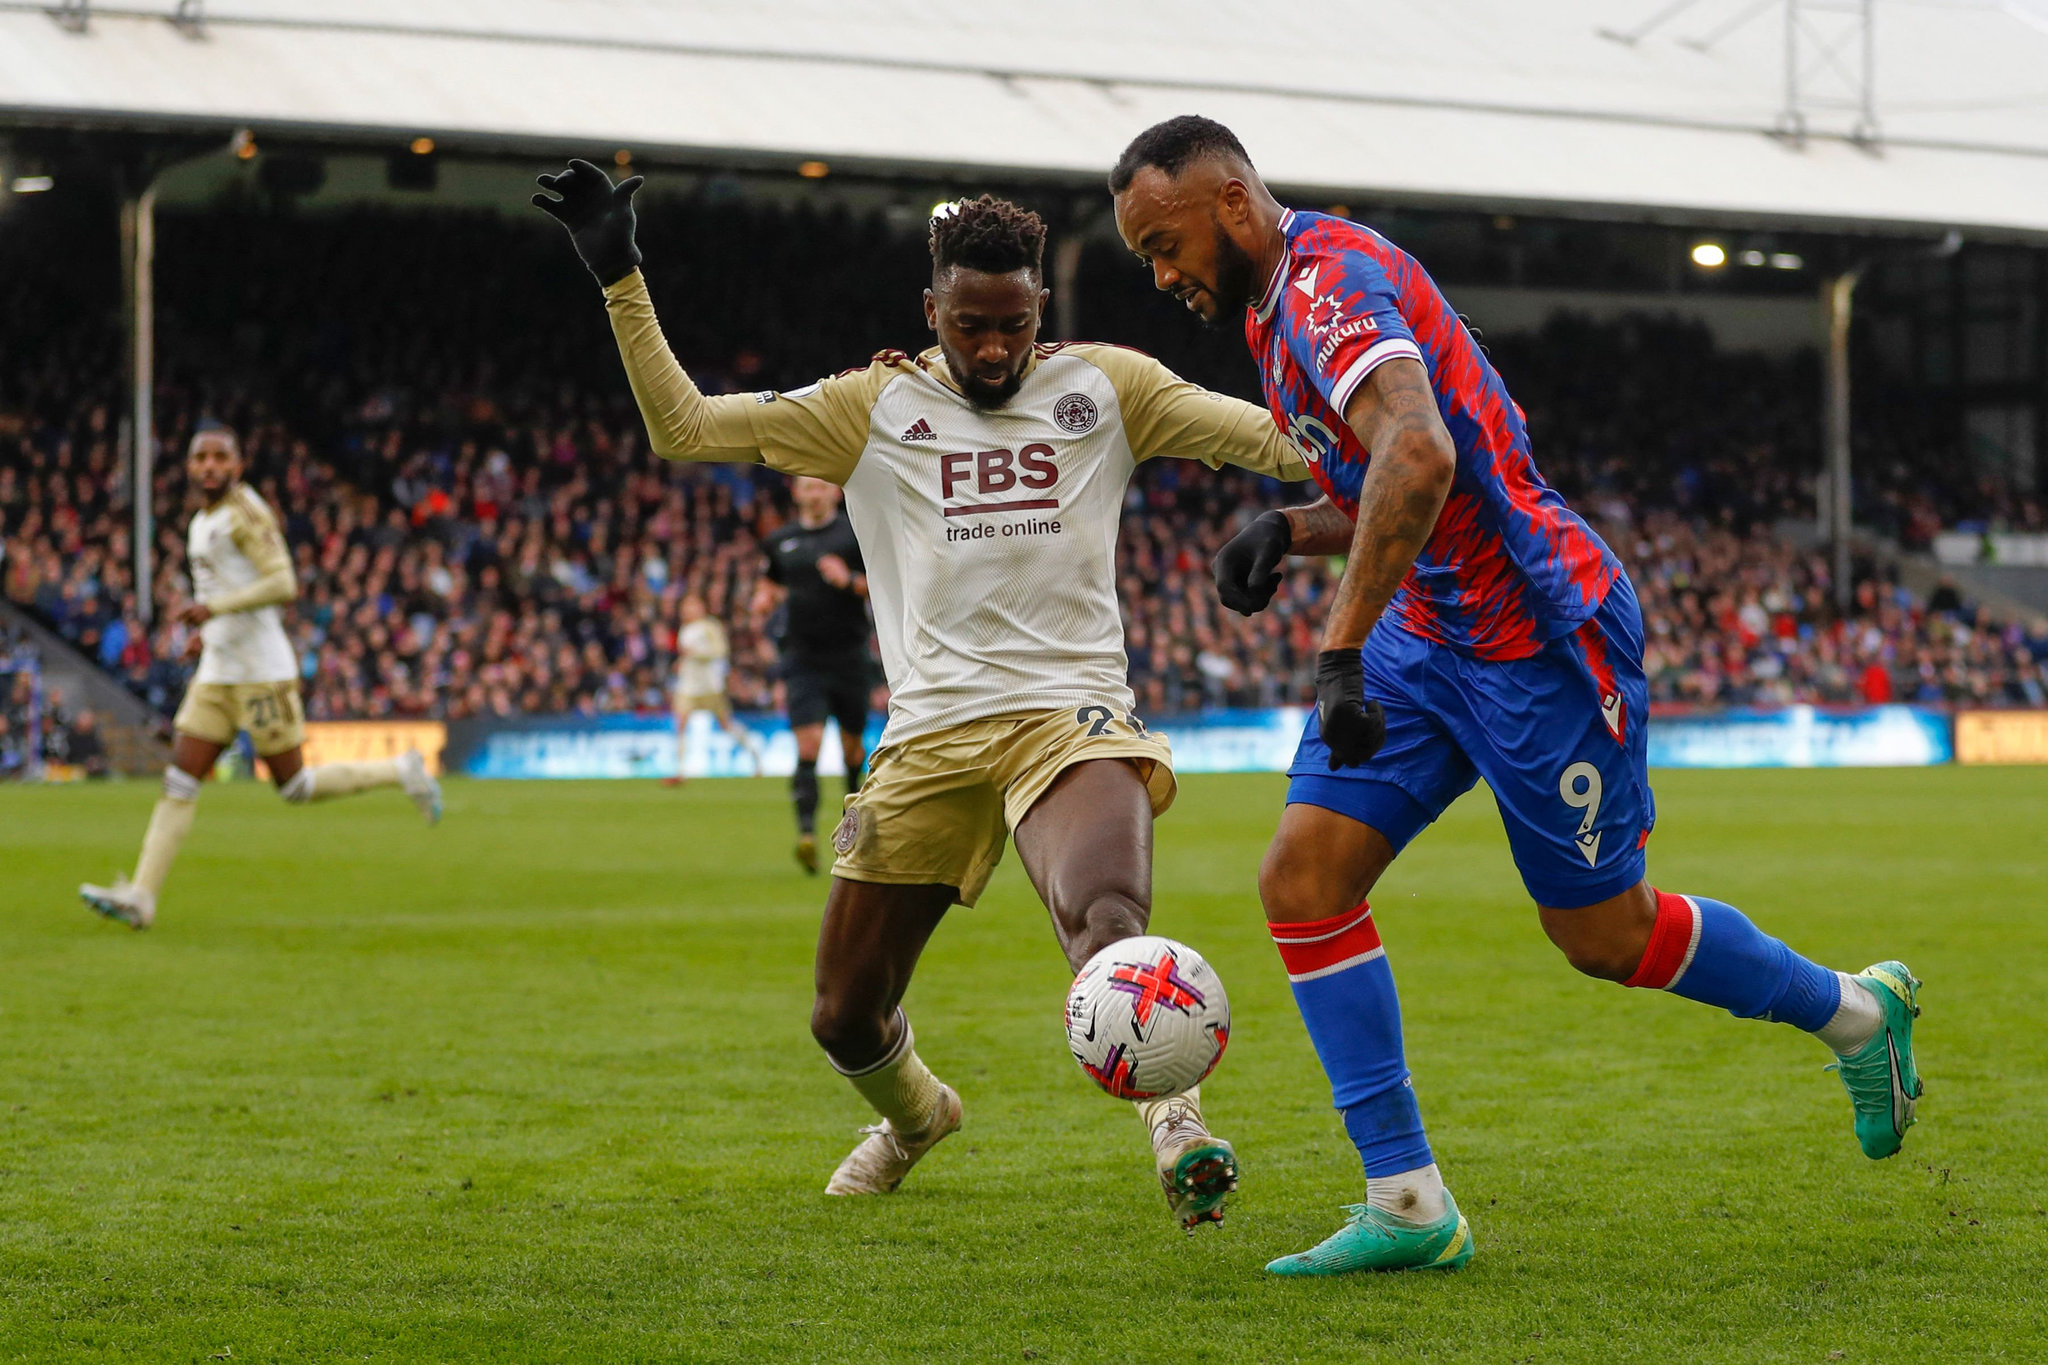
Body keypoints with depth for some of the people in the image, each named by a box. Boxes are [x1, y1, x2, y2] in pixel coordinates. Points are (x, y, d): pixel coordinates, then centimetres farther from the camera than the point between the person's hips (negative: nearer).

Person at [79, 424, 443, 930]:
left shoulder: (245, 513, -12)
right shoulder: (203, 523, 15)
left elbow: (282, 584, -21)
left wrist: (212, 609, -22)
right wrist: (205, 631, 15)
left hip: (261, 673, -8)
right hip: (217, 675, 8)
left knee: (294, 786, -1)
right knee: (179, 783, -1)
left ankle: (401, 772, 16)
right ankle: (140, 896, -5)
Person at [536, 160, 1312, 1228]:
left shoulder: (1103, 386, 10)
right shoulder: (873, 408, 10)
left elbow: (1269, 439, 6)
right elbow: (682, 428, 6)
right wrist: (620, 279, 0)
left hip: (1070, 714, -2)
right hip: (931, 736, 3)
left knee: (1107, 916, -37)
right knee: (844, 1018, 9)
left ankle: (1175, 1123, -33)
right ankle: (914, 1114, 40)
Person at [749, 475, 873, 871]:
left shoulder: (855, 533, -1)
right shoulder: (782, 541, 10)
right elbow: (771, 582, 26)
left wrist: (850, 582, -18)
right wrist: (764, 601, 4)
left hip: (848, 656, -1)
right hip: (802, 657, 1)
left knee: (852, 744, 11)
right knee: (808, 745, -15)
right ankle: (806, 831, -23)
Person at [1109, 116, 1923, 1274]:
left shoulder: (1329, 277, -20)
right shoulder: (1277, 309, 13)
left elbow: (1420, 455, -37)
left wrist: (1341, 649, -38)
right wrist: (1286, 531, 4)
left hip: (1536, 636, -9)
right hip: (1427, 641, 9)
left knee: (1603, 934, 3)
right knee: (1303, 882, -5)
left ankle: (1857, 1012, 28)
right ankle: (1409, 1205, -3)